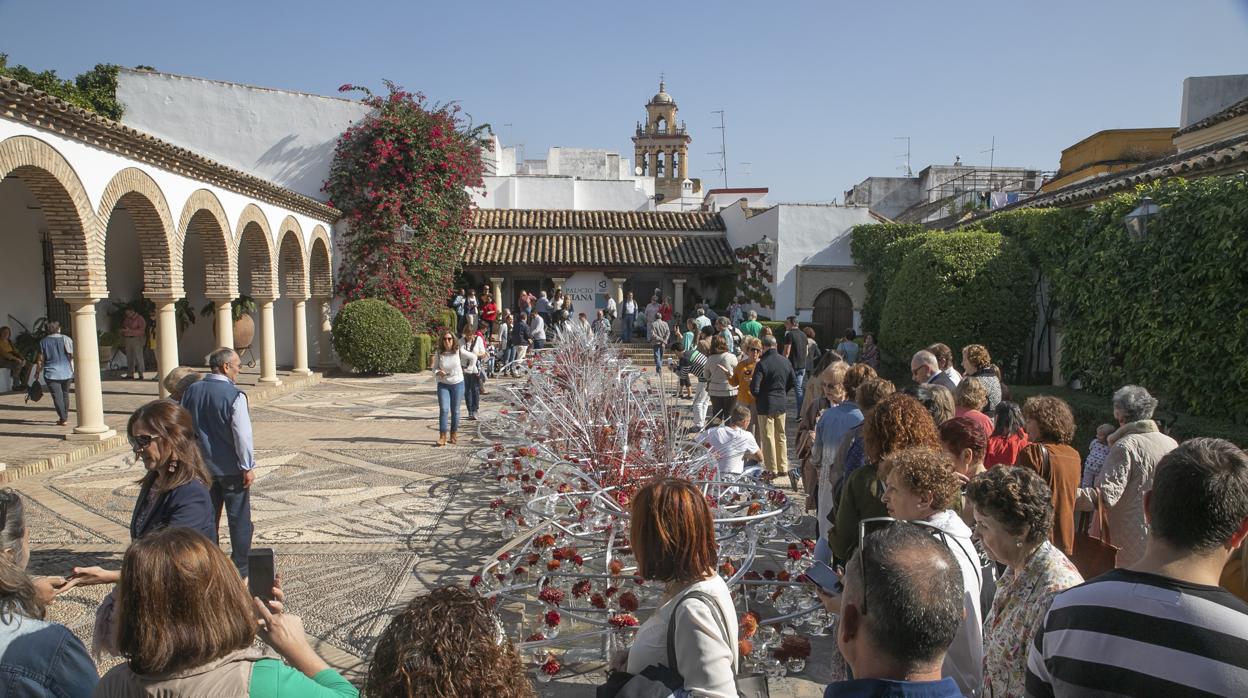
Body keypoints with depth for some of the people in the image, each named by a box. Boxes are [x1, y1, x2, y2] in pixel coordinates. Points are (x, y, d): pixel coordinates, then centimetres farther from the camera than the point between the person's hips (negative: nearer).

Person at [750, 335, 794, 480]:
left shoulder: (762, 364, -19)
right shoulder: (786, 361, 0)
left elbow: (754, 388, -19)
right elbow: (793, 382, 7)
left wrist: (757, 397, 2)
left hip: (766, 404, -5)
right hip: (782, 403, 6)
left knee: (768, 438, 4)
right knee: (781, 436, 17)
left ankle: (772, 470, 9)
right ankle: (783, 468, 24)